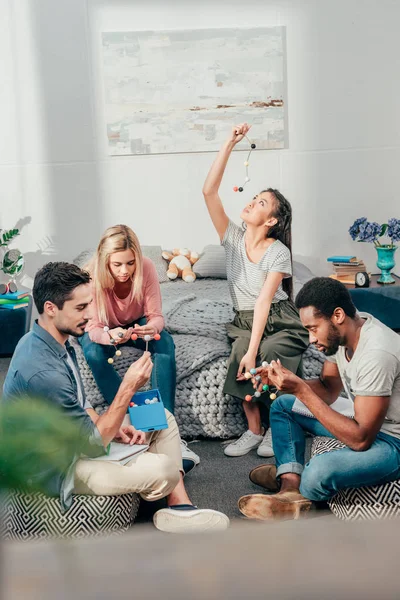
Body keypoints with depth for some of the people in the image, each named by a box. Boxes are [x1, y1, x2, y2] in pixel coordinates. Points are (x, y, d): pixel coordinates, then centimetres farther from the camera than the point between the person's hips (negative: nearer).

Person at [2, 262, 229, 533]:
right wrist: (128, 388, -27)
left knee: (164, 420, 9)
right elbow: (93, 443, -26)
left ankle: (180, 508, 7)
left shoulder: (52, 341, -2)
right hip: (57, 467, -10)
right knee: (162, 469, -25)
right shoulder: (42, 372, -34)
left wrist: (114, 427, -4)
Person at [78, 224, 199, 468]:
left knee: (166, 344, -28)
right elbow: (93, 328, -27)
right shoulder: (92, 273, -30)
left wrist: (152, 327, -46)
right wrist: (110, 335, -51)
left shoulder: (147, 267, -25)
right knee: (95, 354, -34)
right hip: (103, 330, -1)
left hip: (135, 324, 1)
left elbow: (156, 316, -21)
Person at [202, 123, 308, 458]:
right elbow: (209, 191, -11)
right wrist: (229, 145, -16)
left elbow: (264, 300, -22)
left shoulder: (278, 252, -13)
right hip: (245, 322, 3)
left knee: (265, 356, -31)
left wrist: (252, 350, -30)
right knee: (241, 351, -27)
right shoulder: (233, 239, -1)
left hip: (280, 323, -3)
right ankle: (254, 430, -12)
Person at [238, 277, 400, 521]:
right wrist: (289, 381, -14)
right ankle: (290, 489, -5)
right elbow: (328, 390, 6)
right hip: (366, 422, 9)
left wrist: (301, 390, -31)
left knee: (319, 472, -33)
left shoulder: (377, 354, -33)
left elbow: (361, 439, -32)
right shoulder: (342, 331, -6)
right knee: (283, 405, 11)